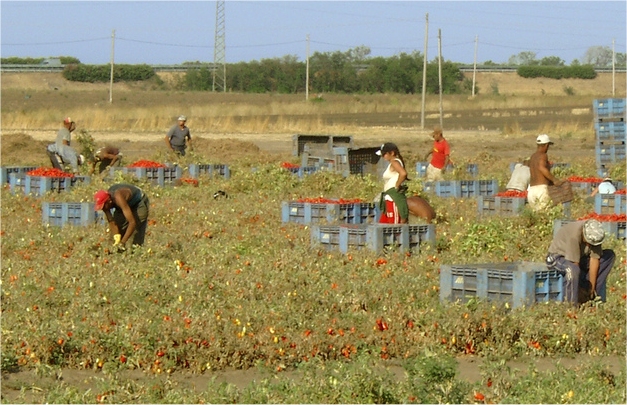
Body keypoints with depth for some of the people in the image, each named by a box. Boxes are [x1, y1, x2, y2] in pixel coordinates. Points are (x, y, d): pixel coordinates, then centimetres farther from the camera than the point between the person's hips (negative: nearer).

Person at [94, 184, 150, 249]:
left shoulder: (118, 198, -43)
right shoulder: (104, 200, -23)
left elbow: (132, 222, -45)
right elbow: (111, 221, -14)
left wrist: (122, 242, -45)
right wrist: (116, 237, -29)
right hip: (128, 204, 7)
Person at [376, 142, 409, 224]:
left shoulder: (395, 162, -13)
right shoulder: (392, 163, 16)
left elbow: (403, 173, -32)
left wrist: (397, 186, -20)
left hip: (394, 199, -11)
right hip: (389, 198, 11)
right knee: (383, 224, 14)